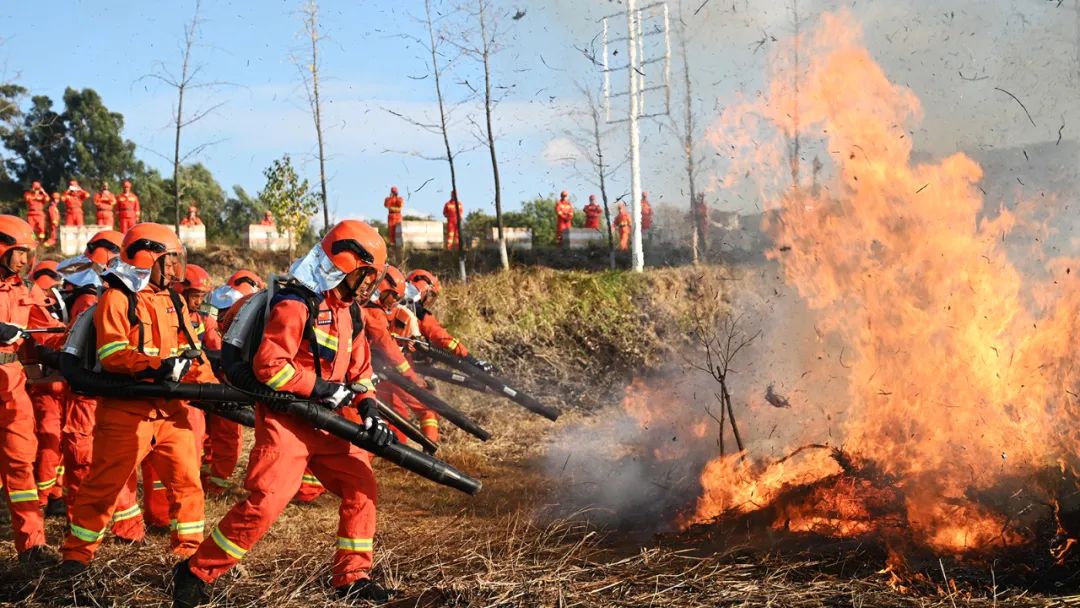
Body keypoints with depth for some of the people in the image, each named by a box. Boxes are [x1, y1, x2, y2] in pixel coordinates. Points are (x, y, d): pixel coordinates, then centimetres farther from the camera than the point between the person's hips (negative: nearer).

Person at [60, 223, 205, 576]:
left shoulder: (173, 301, 13)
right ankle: (78, 553, 15)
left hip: (170, 409, 6)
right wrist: (160, 366, -30)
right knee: (104, 484, 1)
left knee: (187, 480, 7)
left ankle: (190, 548, 20)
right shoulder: (117, 298, -8)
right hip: (126, 412, -6)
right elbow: (112, 354, -19)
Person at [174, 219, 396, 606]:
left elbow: (360, 371, 17)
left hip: (325, 423, 9)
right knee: (265, 501, -16)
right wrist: (322, 388, -18)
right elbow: (268, 365, -23)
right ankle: (195, 574, -2)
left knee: (360, 486, 5)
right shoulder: (295, 305, -16)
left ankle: (352, 577, 17)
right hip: (285, 421, -9)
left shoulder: (346, 312, 12)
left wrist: (370, 415, 1)